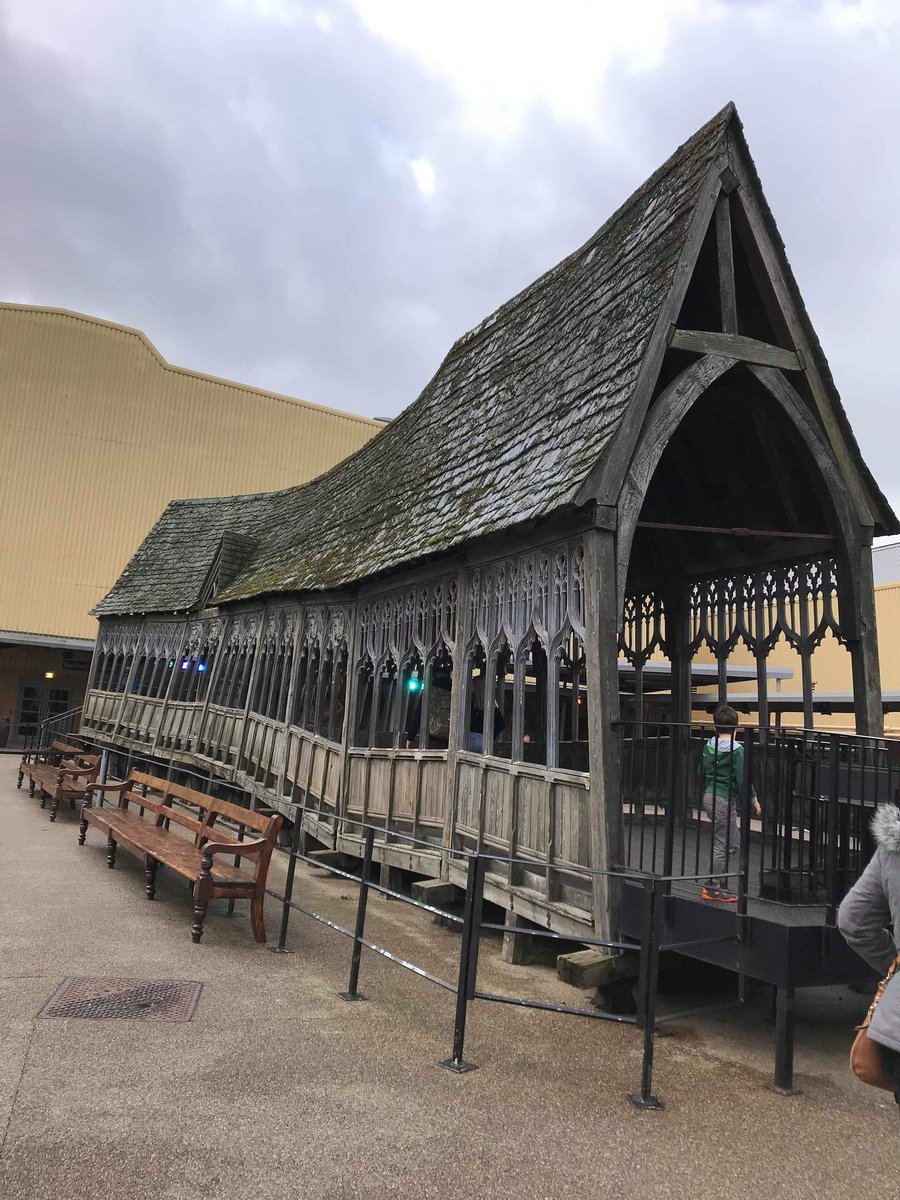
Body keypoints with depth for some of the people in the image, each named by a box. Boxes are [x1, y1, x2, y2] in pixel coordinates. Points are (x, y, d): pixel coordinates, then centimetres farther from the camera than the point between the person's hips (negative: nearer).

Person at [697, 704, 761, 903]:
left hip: (709, 796, 8)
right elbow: (742, 778, -15)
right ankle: (713, 888, 7)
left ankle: (718, 882, 20)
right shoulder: (736, 749, -14)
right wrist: (753, 800, -2)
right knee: (722, 845, 1)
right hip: (724, 799, -8)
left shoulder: (708, 746, 7)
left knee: (733, 842, 18)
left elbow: (701, 772, 15)